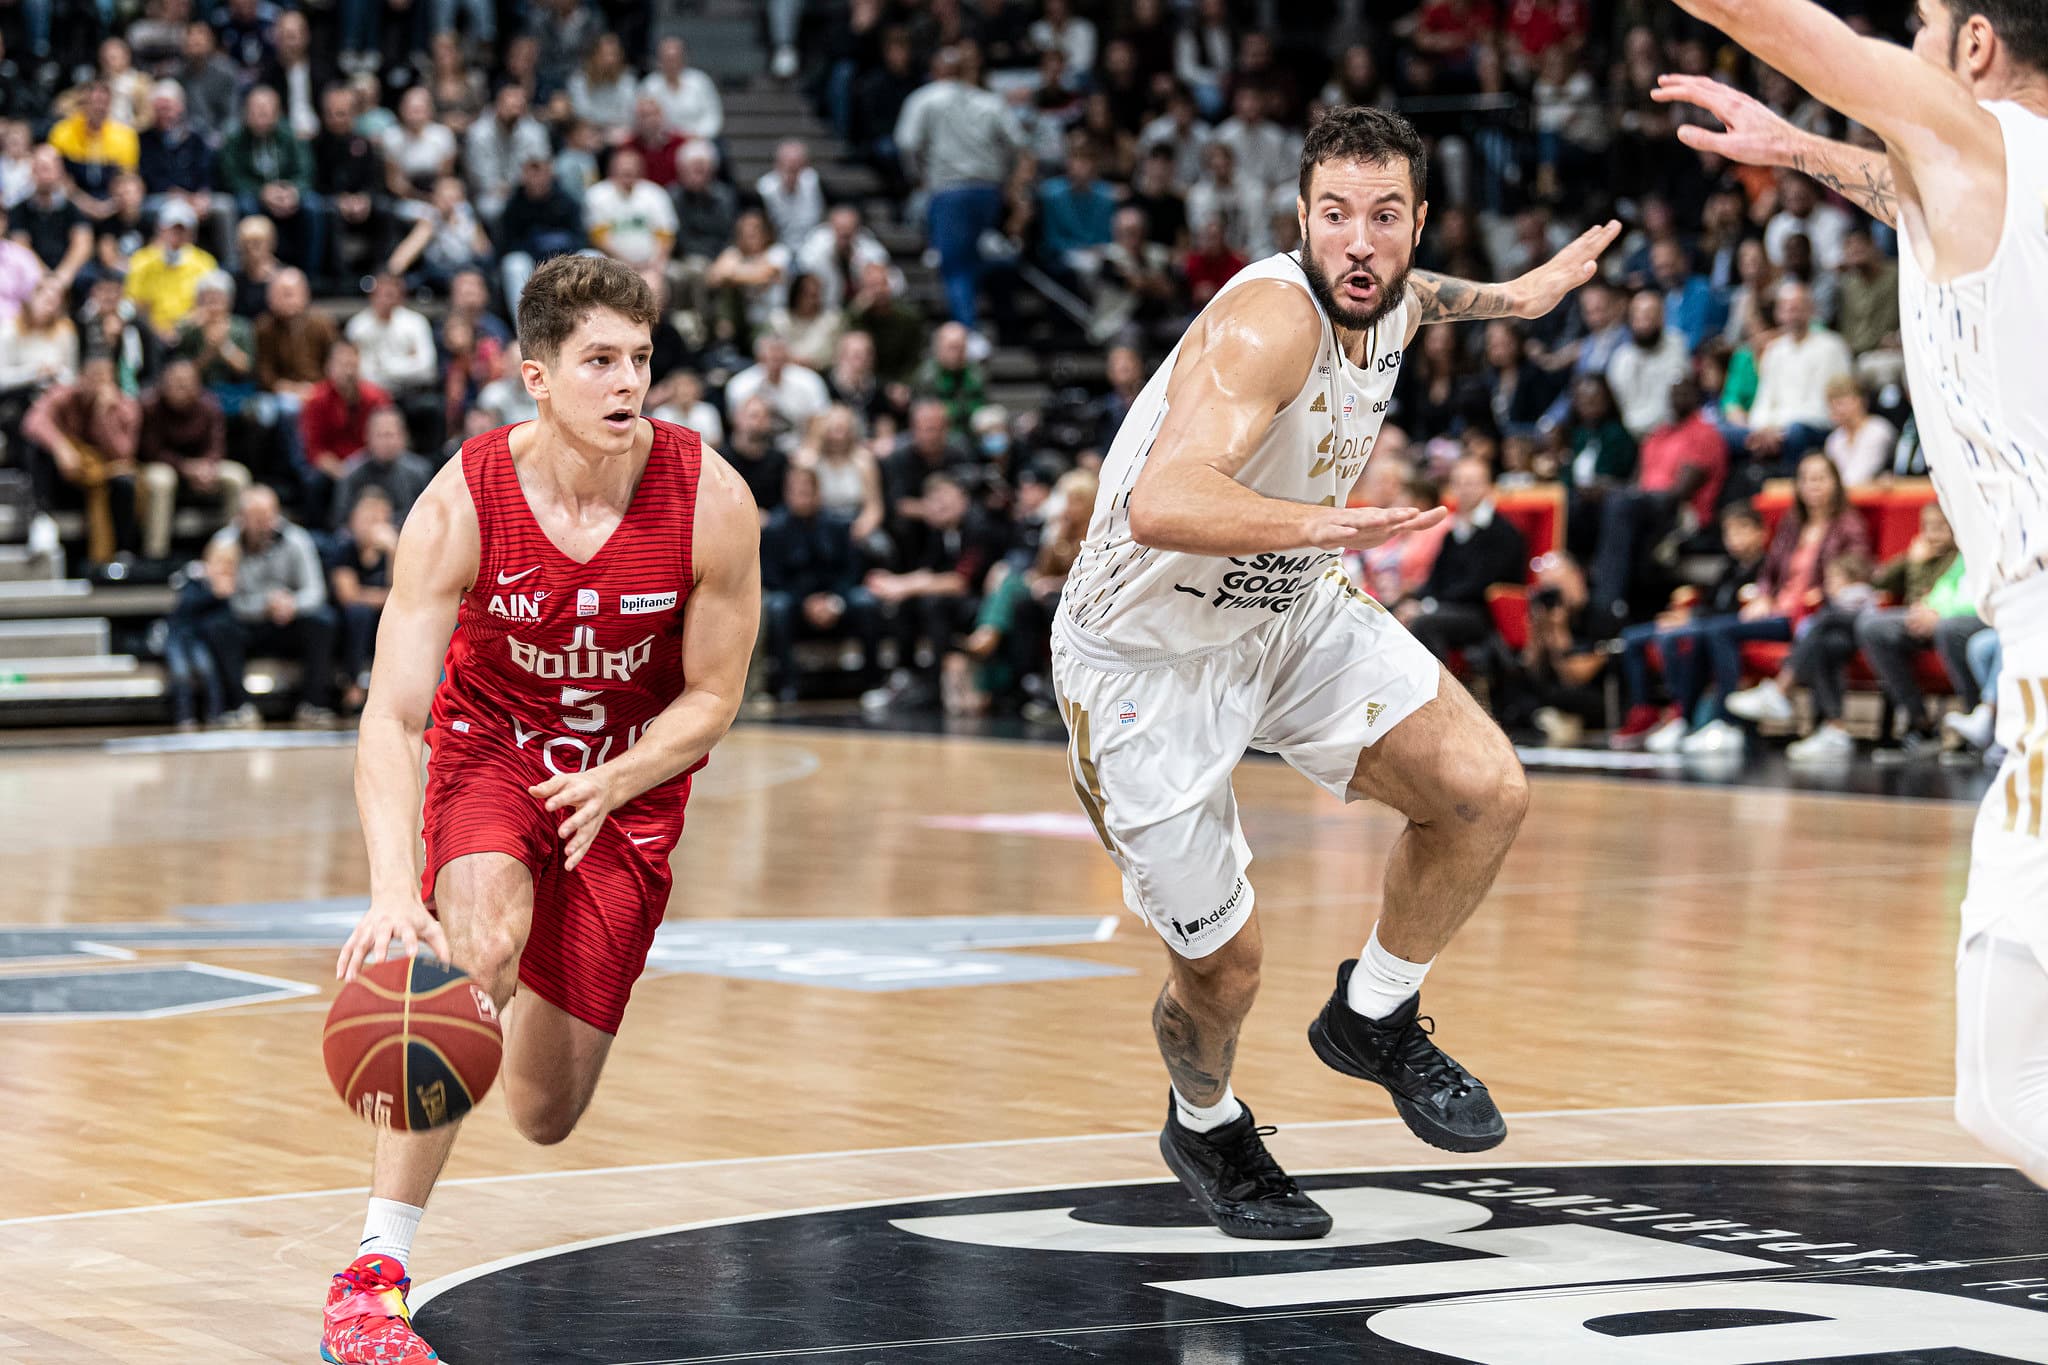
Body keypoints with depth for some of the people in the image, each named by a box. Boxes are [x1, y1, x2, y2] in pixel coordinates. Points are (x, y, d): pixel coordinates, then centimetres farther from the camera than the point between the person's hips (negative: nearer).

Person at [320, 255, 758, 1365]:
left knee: (546, 1114, 2)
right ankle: (374, 1272, -31)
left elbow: (712, 699, -10)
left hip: (631, 772, 2)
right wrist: (393, 889, -45)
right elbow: (391, 715, -30)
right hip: (492, 745, -1)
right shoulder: (462, 504, -25)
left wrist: (611, 783, -28)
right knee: (479, 942, -35)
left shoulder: (710, 502, -22)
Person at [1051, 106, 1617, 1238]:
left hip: (1289, 611, 7)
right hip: (1147, 652, -7)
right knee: (1223, 963, -2)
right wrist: (1324, 523, -61)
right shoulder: (1267, 321, -32)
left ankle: (1373, 1018, 14)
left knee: (1486, 791, -10)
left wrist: (1508, 297, 28)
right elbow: (1160, 506, -48)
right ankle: (1206, 1127, 33)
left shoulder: (1391, 302, -6)